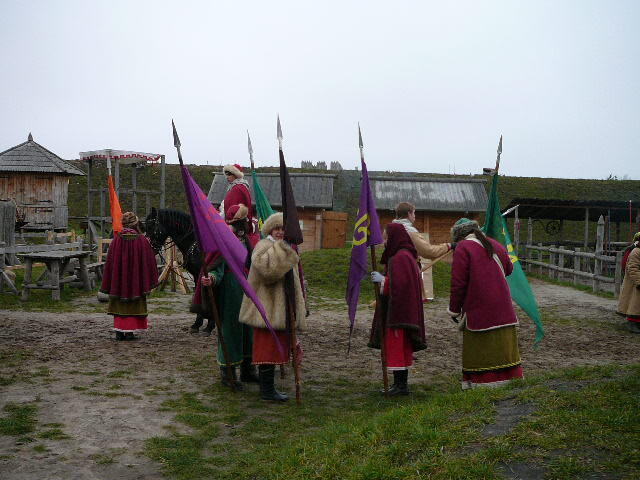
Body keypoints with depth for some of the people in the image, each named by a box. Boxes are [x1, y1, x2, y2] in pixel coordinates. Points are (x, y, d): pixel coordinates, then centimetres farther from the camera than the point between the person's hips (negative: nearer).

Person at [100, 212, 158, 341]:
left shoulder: (117, 239, -5)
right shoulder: (142, 240, -8)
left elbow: (109, 261, -1)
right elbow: (148, 261, -4)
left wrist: (109, 283, 7)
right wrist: (149, 281, 7)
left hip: (118, 278, 1)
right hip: (136, 280, -1)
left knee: (120, 305, 11)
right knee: (133, 305, 8)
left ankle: (119, 331, 10)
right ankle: (129, 331, 6)